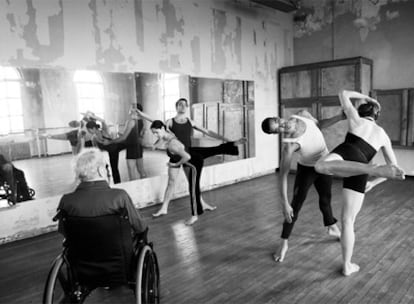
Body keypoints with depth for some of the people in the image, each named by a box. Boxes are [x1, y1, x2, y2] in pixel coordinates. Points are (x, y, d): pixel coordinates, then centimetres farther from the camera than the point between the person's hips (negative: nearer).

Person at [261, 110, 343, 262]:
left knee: (325, 198, 21)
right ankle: (284, 243, 10)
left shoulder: (302, 114, -21)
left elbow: (320, 125, 0)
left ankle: (332, 228, 48)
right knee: (295, 205, -7)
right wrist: (284, 203, -36)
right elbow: (283, 175, -33)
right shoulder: (289, 145, -35)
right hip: (306, 169, -5)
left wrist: (342, 116, -11)